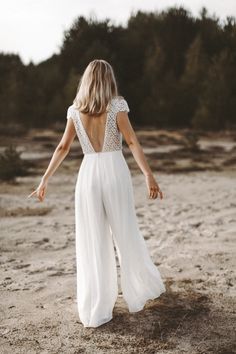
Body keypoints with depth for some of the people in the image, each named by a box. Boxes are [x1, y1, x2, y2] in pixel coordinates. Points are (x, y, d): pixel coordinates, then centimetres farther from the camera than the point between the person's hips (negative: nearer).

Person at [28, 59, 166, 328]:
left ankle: (94, 310, 10)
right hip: (115, 172, -2)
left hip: (88, 174, 2)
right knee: (126, 236, 13)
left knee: (91, 243, 6)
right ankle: (140, 291, 30)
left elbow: (63, 148, 6)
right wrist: (149, 176, -16)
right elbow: (132, 142, -12)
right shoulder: (117, 105, -3)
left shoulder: (75, 110, 5)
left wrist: (45, 180, 13)